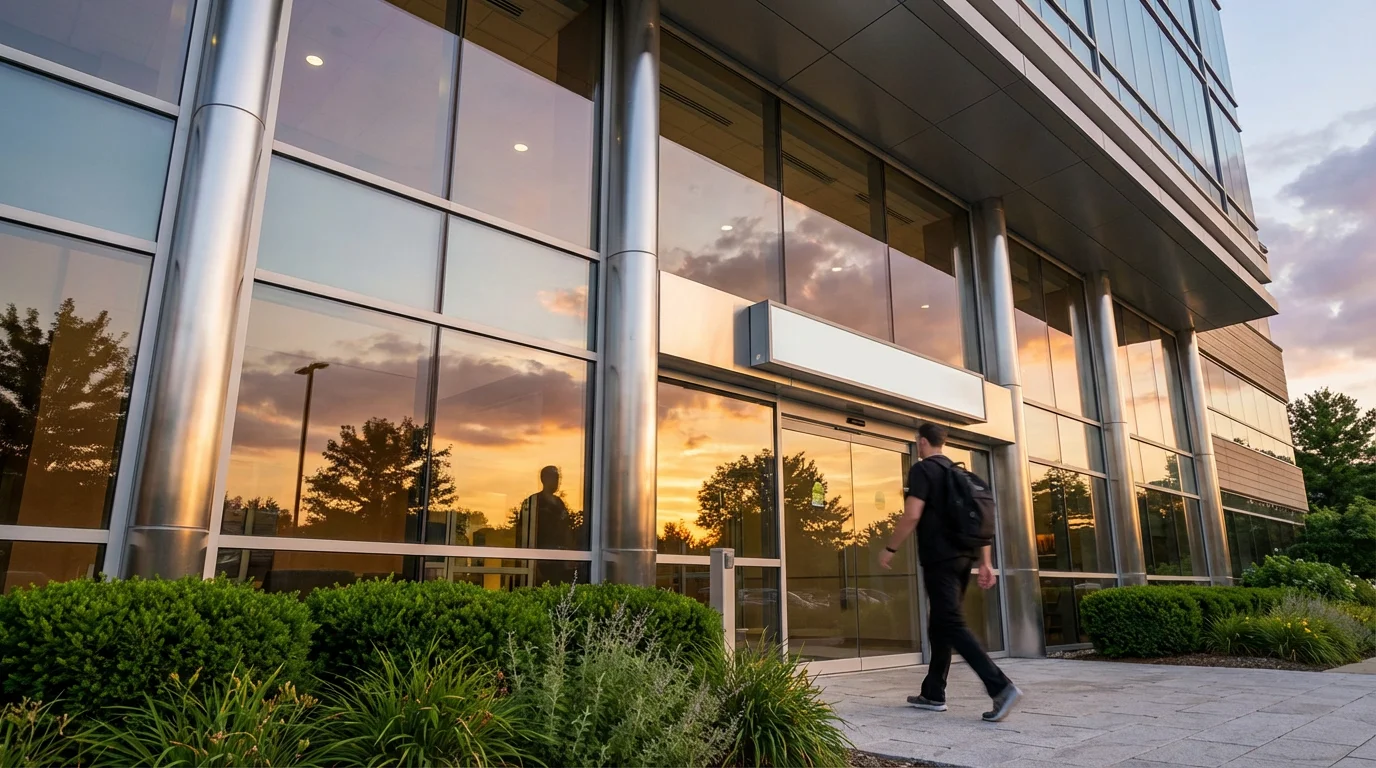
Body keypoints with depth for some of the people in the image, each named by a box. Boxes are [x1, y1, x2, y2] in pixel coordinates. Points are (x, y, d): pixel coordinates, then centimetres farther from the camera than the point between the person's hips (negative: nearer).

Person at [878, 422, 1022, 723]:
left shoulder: (922, 470, -7)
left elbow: (912, 516, -17)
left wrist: (890, 549, -7)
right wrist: (985, 562, 14)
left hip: (940, 559, -9)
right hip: (963, 557, 9)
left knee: (952, 625, -10)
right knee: (939, 626, 13)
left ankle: (1001, 687, -20)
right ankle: (933, 694, 19)